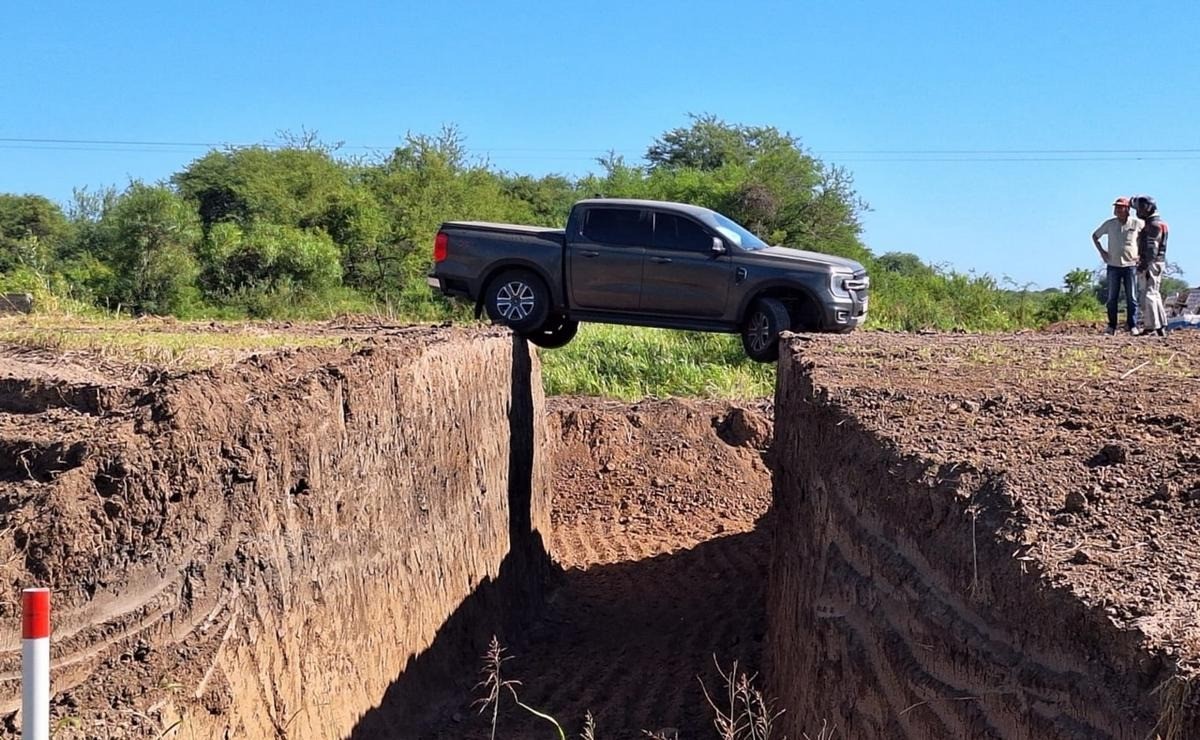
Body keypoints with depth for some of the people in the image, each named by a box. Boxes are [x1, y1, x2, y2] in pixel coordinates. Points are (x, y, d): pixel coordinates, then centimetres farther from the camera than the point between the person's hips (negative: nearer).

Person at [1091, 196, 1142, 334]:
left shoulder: (1137, 223, -3)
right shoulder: (1109, 224, 1)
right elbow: (1095, 236, 16)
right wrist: (1101, 251, 6)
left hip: (1130, 265, -2)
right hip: (1113, 265, 2)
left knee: (1131, 297, 0)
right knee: (1112, 298, 4)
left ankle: (1132, 325, 6)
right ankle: (1111, 326, 9)